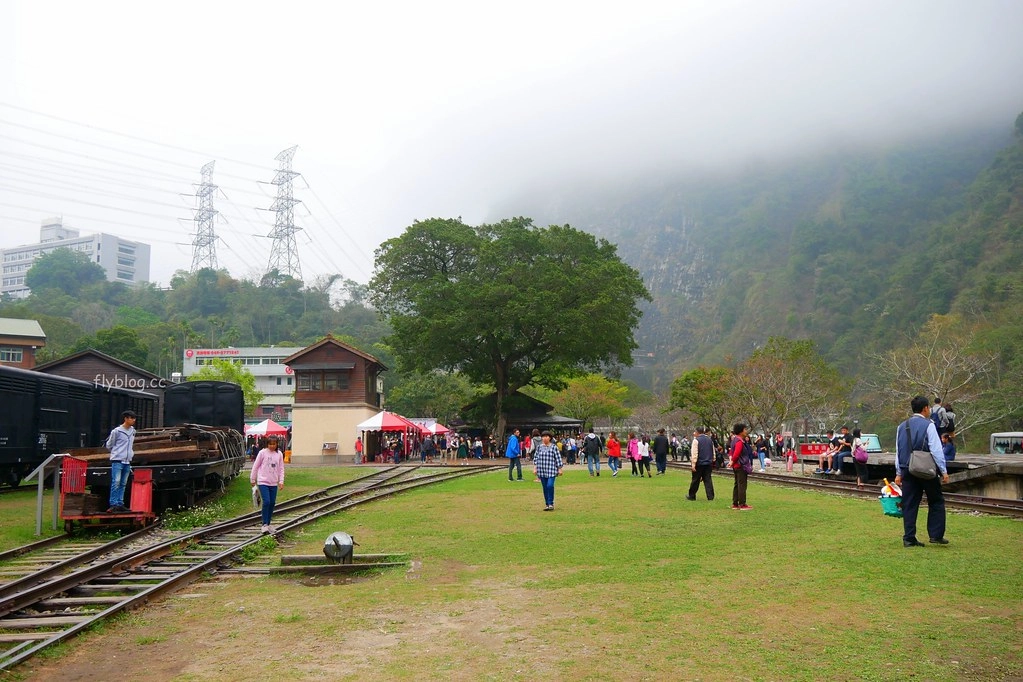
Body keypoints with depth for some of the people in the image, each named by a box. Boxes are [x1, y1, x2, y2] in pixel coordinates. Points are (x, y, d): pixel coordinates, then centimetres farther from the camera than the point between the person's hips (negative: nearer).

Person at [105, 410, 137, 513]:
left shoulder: (132, 431, 11)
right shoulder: (116, 431, -7)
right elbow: (109, 445, 2)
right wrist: (117, 453, 9)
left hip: (127, 462, 6)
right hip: (117, 461, -6)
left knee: (123, 484, 7)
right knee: (116, 482, -11)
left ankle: (120, 504, 10)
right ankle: (113, 504, -10)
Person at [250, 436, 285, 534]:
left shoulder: (279, 454, 4)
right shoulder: (262, 453, -6)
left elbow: (281, 468, 10)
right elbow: (255, 466, 1)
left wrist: (281, 481, 4)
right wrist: (252, 479, 5)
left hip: (273, 483, 4)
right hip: (263, 481, -4)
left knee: (272, 503, 6)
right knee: (266, 502, -13)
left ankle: (268, 524, 18)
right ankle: (264, 524, -4)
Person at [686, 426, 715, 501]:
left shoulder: (696, 440, -10)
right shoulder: (709, 440, 9)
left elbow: (694, 453, -14)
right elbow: (713, 452, 16)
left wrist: (693, 465, -13)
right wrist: (712, 462, 23)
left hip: (699, 464, -5)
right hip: (708, 463, 5)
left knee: (695, 480, 5)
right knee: (708, 480, 6)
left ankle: (692, 496, 15)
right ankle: (710, 496, 0)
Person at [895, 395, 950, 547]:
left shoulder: (902, 427, 9)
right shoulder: (928, 425, -8)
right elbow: (936, 450, -12)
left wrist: (899, 473, 16)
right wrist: (944, 471, -7)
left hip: (907, 471, 5)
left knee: (909, 504, 7)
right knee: (936, 502, 10)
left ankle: (909, 539, 7)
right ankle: (936, 535, 7)